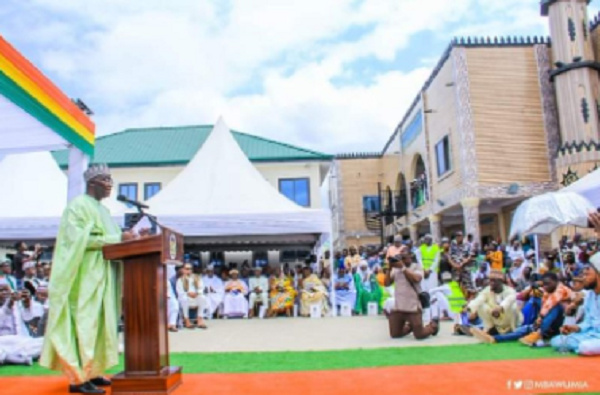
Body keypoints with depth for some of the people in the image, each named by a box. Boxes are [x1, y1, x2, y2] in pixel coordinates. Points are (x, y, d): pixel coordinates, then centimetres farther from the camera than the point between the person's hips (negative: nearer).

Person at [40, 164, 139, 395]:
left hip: (102, 274, 9)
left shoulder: (102, 210, 20)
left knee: (98, 323, 8)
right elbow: (82, 239, -19)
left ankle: (90, 372, 14)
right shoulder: (78, 206, -7)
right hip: (85, 275, -9)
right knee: (84, 322, -9)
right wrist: (118, 238, -19)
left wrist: (127, 237, 2)